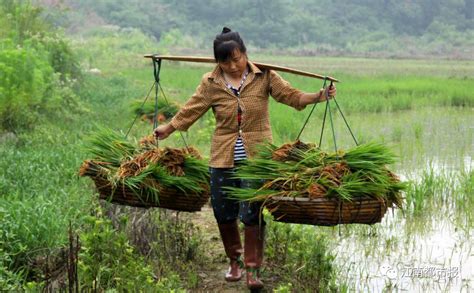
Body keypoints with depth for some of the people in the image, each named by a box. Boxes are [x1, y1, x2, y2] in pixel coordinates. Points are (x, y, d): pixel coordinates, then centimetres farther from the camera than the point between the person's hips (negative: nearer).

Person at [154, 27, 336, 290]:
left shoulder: (264, 76, -2)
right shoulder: (211, 83, -1)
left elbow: (291, 96, -4)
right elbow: (190, 110, 4)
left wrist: (319, 96, -17)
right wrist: (166, 129, 6)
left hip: (258, 156, -2)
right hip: (223, 158, 2)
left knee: (252, 215, -5)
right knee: (224, 214, 8)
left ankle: (253, 268, 9)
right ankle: (234, 260, 31)